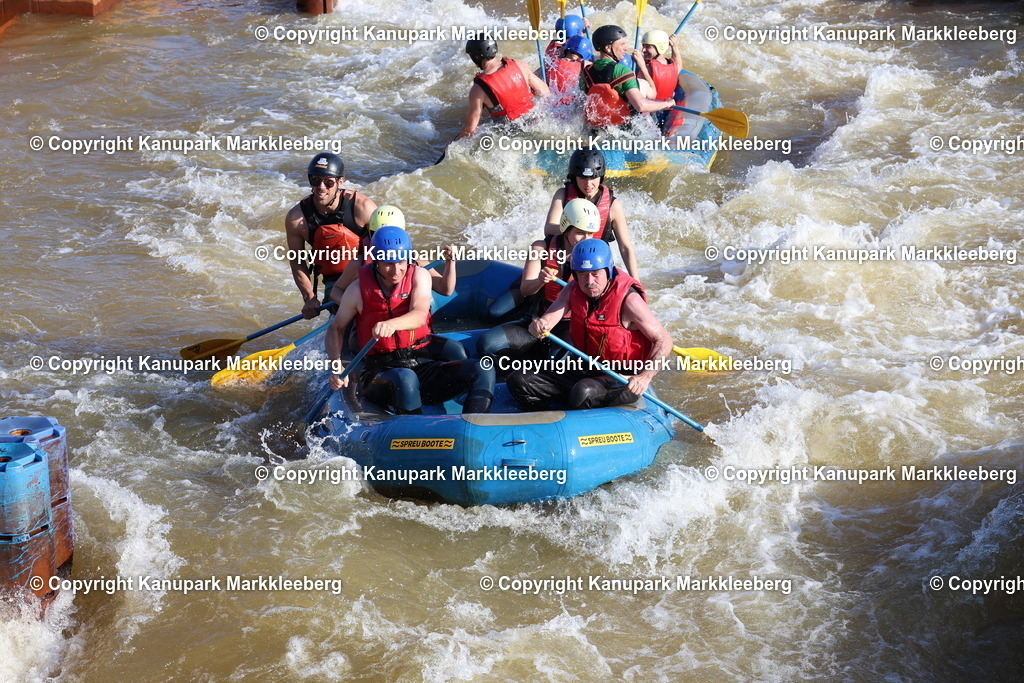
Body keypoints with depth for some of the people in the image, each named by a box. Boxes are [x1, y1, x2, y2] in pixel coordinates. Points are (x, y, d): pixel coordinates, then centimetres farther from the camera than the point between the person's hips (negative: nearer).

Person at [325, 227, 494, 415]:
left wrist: (392, 324, -40)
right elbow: (336, 329, 11)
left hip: (423, 364, 3)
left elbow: (419, 316, -16)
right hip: (379, 374, -3)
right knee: (405, 379, -41)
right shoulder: (359, 290, 0)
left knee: (483, 370, -21)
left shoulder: (419, 276, 2)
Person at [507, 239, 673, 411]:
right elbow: (550, 317, -13)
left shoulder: (628, 300, -18)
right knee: (518, 381, -6)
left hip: (622, 382, -7)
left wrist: (645, 377, -30)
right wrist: (540, 325, -39)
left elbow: (664, 341, -15)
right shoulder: (573, 291, 0)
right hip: (584, 373, 7)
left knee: (584, 391, -39)